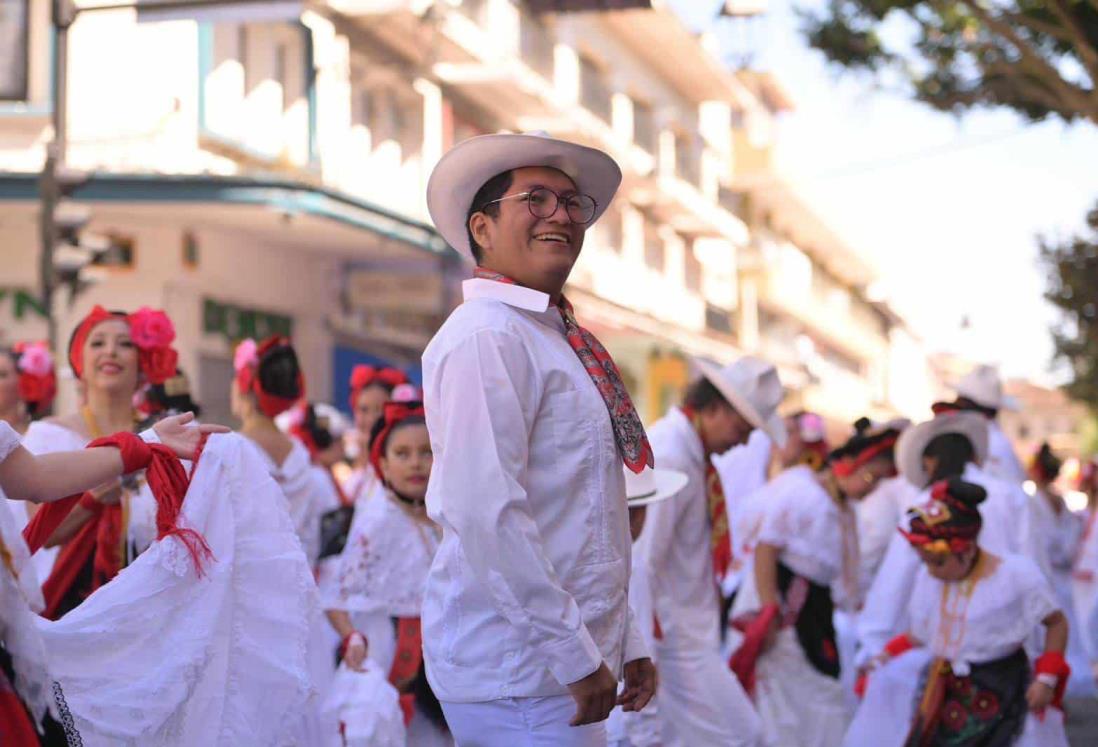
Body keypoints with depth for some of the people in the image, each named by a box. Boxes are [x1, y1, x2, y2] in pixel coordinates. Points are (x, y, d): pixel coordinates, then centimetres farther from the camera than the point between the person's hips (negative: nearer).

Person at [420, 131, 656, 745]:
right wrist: (576, 656, -21)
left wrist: (626, 642, 18)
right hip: (519, 671, -9)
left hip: (578, 659, 9)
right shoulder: (486, 337, -14)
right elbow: (483, 513, -23)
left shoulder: (556, 340, 16)